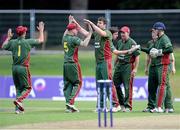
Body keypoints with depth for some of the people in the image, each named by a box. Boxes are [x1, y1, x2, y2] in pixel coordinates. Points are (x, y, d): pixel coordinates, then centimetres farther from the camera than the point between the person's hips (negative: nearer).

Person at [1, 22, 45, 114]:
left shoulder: (12, 42, 2)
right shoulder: (28, 42, -7)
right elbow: (41, 40, 5)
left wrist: (8, 37, 28)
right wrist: (41, 30, 20)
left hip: (14, 68, 5)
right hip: (23, 68, -5)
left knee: (18, 88, 13)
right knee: (27, 87, 4)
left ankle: (18, 108, 7)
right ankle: (19, 100, -21)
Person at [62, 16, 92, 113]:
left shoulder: (64, 38, 10)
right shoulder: (74, 39, -13)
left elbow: (66, 32, 35)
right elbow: (84, 44, -26)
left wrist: (71, 22, 44)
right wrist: (90, 33, -17)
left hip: (65, 65, 8)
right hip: (73, 64, -8)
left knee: (67, 84, 7)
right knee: (77, 83, -1)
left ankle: (68, 107, 1)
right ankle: (70, 102, -15)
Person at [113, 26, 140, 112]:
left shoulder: (132, 43, -10)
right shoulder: (119, 42, 13)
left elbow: (137, 56, -12)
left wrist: (135, 69, -18)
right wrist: (115, 64, 17)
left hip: (128, 66, -8)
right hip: (119, 65, 8)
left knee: (127, 86, -7)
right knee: (115, 84, 9)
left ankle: (127, 106, -4)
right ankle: (122, 103, 23)